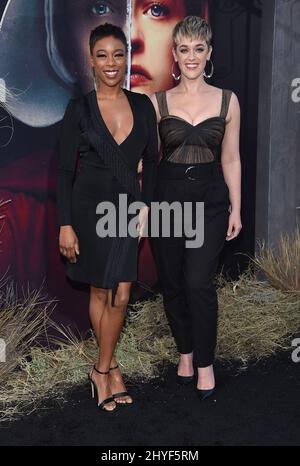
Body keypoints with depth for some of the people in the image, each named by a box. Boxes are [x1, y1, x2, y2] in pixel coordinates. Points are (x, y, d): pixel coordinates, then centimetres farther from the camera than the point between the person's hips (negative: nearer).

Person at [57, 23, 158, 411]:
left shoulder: (142, 105, 1)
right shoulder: (79, 109, -7)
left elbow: (151, 160, 9)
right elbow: (64, 169, -7)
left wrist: (145, 205, 0)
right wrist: (65, 224, -11)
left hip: (127, 208, 3)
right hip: (89, 207, -2)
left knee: (120, 294, 2)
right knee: (101, 291, 10)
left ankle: (102, 369, 20)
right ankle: (110, 367, 27)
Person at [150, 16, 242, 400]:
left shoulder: (227, 101, 1)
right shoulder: (158, 102, 1)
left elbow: (231, 159, 5)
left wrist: (236, 209, 4)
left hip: (210, 199, -1)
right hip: (167, 198, 1)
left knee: (199, 282, -12)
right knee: (172, 284, 9)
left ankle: (205, 363, 7)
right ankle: (186, 350, 31)